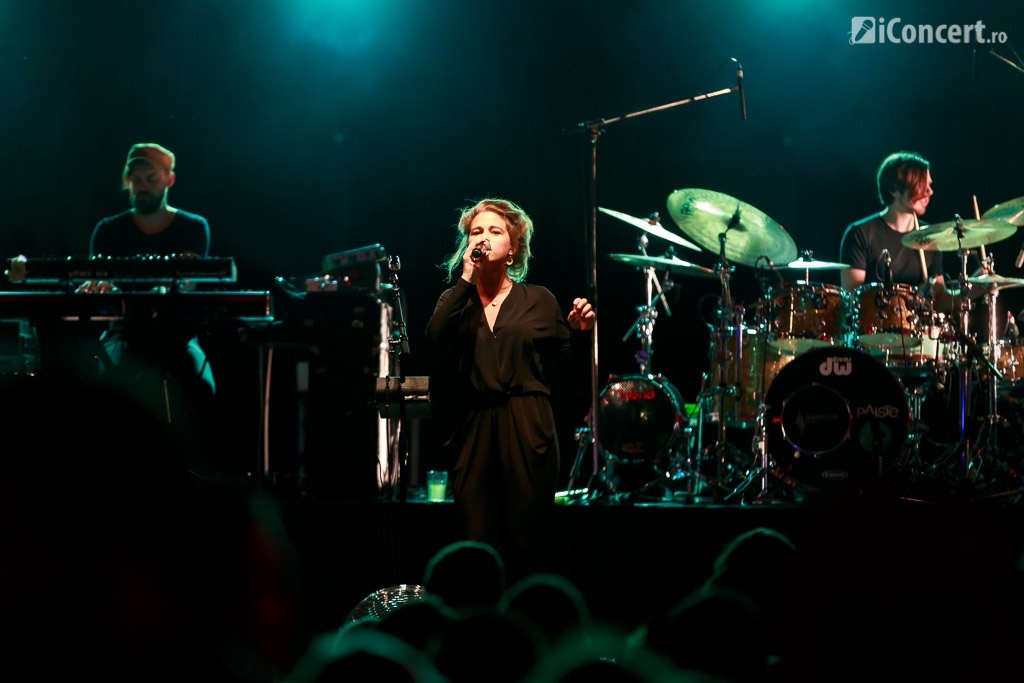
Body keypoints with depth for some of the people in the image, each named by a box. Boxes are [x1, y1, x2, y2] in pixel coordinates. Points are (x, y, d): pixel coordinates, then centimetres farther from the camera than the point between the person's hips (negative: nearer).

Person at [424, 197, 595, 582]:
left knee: (524, 545, -4)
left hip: (527, 433, -2)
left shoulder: (538, 301, 10)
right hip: (472, 430, 2)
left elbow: (562, 369, 10)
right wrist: (466, 280, -8)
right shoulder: (455, 300, 14)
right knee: (476, 545, -2)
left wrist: (579, 331, -7)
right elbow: (435, 338, -9)